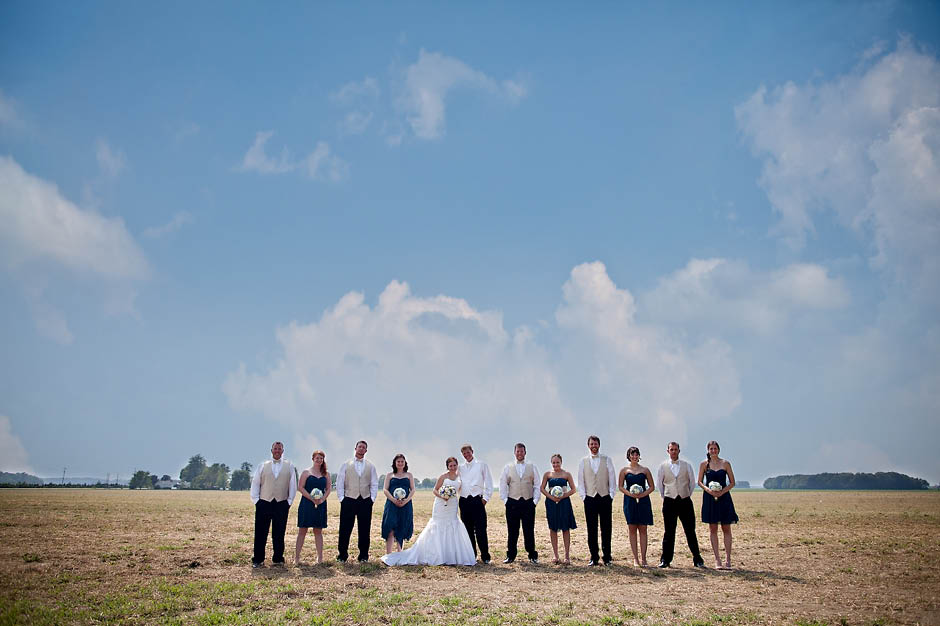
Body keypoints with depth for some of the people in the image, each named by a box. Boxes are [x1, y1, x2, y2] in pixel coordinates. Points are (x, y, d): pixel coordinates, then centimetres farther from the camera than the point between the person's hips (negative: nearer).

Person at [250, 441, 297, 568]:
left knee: (279, 534, 5)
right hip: (264, 503, 0)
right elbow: (255, 483, 9)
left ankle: (278, 558, 14)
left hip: (282, 504, 0)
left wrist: (289, 502, 3)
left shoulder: (289, 466, 9)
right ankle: (257, 559, 7)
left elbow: (293, 485, 9)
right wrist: (256, 500, 2)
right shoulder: (263, 466, 10)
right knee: (260, 533, 0)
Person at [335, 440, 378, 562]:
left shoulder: (370, 466, 13)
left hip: (365, 501, 2)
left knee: (365, 529, 3)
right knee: (345, 529, -1)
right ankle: (342, 555, 8)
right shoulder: (346, 465, 8)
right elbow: (339, 483, 5)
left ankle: (363, 555, 11)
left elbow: (374, 484, 12)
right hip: (349, 500, -1)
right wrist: (341, 498, -3)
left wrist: (372, 498, 2)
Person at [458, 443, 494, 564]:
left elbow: (488, 483, 5)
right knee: (468, 530, 6)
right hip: (464, 500, 3)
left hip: (477, 500, -3)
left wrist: (486, 498, -2)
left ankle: (485, 557, -2)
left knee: (481, 530, -7)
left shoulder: (482, 465, 6)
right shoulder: (460, 467, 14)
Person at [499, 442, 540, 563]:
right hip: (512, 502, 0)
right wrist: (505, 500, 1)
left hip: (528, 502, 0)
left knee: (529, 531, 2)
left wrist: (535, 500, 0)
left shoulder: (532, 467, 9)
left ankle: (532, 555, 12)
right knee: (512, 531, 3)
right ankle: (511, 556, 12)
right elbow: (503, 485, 9)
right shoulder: (508, 467, 8)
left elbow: (537, 485, 8)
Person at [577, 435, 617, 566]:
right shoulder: (583, 461, 8)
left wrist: (611, 496, -2)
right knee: (591, 530, 2)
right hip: (590, 498, 1)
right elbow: (580, 481, 8)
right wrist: (583, 496, 0)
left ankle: (607, 558, 10)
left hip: (605, 498, -1)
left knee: (606, 529, 2)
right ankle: (594, 557, 10)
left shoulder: (607, 460, 6)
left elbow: (612, 479, 5)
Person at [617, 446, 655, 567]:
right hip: (630, 501, 0)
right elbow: (620, 486, 5)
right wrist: (630, 494, -12)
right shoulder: (624, 470, 6)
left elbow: (652, 486, 8)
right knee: (632, 529, 0)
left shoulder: (645, 470, 7)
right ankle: (635, 558, 6)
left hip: (643, 501, 0)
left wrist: (643, 494, -8)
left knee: (642, 529, 0)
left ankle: (643, 558, 4)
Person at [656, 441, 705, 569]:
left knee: (690, 531, 2)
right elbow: (659, 483, 12)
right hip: (669, 501, -1)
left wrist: (688, 495, 10)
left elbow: (692, 482, 13)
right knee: (669, 532, 2)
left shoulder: (686, 465, 6)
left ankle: (697, 559, 9)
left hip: (685, 501, 1)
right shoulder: (663, 466, 4)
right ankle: (665, 560, 8)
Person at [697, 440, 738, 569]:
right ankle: (717, 560, 7)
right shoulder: (704, 464, 4)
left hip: (723, 497, 0)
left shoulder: (725, 463, 3)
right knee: (713, 529, 2)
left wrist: (722, 491, -11)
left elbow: (732, 482, 4)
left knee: (726, 528, 0)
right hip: (709, 498, 0)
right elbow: (700, 482, 6)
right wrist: (708, 490, -13)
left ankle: (728, 559, 5)